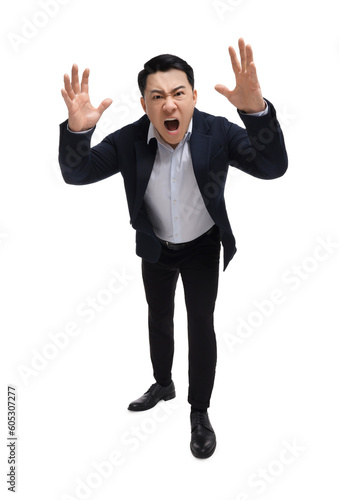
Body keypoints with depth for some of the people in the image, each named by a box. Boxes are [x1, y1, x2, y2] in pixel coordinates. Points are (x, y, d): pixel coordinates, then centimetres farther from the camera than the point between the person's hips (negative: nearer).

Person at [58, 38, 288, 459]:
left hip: (203, 247, -2)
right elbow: (76, 174, -22)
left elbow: (273, 168, -35)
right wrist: (76, 129, -45)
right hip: (155, 248, 3)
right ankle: (163, 384, 47)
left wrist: (256, 110, -55)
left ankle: (199, 412, 24)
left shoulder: (217, 132, -27)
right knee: (158, 318, 20)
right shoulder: (129, 140, -23)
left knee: (201, 325, 3)